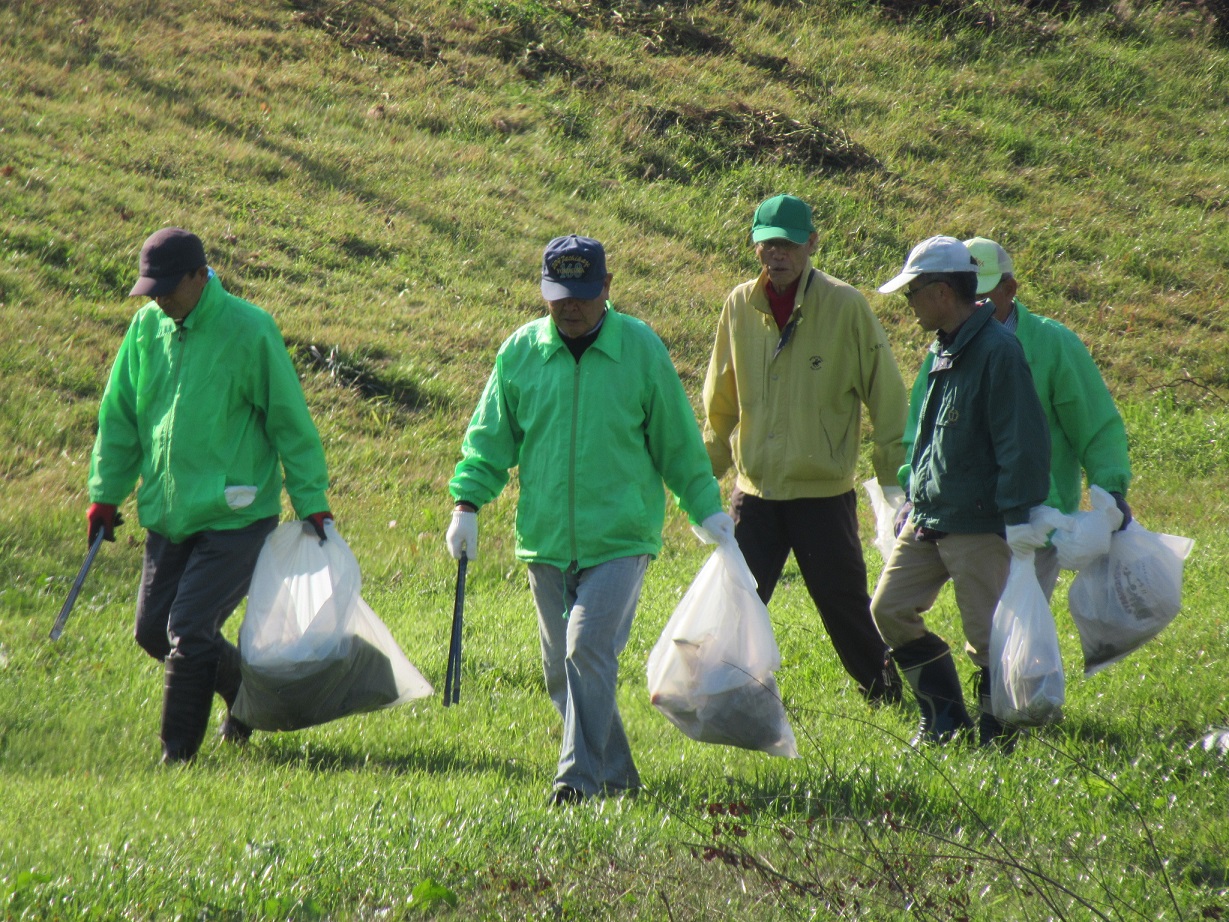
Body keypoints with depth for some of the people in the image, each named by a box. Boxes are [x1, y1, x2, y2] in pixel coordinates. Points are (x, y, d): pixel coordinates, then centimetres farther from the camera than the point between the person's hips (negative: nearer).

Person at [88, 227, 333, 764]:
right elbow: (119, 418, 15)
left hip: (234, 516, -6)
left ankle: (177, 755, 0)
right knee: (153, 630, 10)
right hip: (167, 514, 6)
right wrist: (105, 494, 12)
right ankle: (246, 692, 31)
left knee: (190, 632, -11)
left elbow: (290, 423, -6)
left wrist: (312, 503, -5)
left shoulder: (249, 331, -12)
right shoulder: (146, 327, 4)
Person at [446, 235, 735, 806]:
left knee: (589, 650, -18)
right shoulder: (520, 352, 5)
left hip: (620, 537, -4)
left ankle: (580, 776, -15)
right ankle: (615, 775, 20)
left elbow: (676, 442, 9)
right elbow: (491, 437, 13)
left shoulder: (641, 348, 0)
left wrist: (707, 509, 8)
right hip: (545, 539, 4)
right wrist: (467, 502, 3)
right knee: (561, 669, 7)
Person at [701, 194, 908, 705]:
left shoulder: (845, 306, -9)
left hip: (823, 493, -3)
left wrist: (893, 475, -5)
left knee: (846, 606, 6)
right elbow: (721, 402, 14)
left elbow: (886, 394, -4)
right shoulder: (740, 306, 2)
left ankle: (885, 695, 24)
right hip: (755, 491, 3)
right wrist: (707, 469, 15)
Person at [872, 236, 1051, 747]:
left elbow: (1022, 440, -19)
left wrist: (1020, 515, -22)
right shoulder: (943, 349, 12)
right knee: (890, 609, 8)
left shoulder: (997, 351, -17)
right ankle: (943, 720, 19)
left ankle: (997, 736, 11)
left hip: (978, 525, -9)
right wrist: (909, 490, 25)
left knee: (987, 634, -3)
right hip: (926, 516, 9)